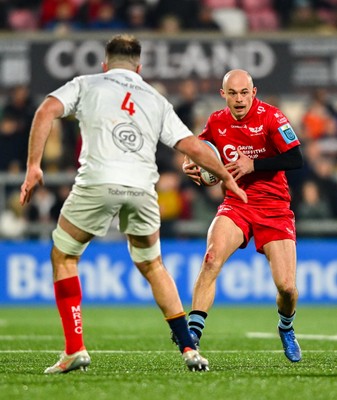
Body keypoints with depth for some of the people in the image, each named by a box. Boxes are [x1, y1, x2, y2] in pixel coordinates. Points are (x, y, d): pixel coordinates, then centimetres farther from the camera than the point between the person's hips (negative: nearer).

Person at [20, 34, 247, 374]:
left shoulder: (86, 85, 18)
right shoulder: (156, 100, 24)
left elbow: (47, 111, 2)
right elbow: (192, 146, 18)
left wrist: (33, 166, 1)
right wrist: (227, 178, 31)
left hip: (97, 181, -3)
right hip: (142, 187, 3)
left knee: (63, 257, 17)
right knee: (152, 266, 23)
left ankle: (75, 350, 6)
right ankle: (189, 350, 16)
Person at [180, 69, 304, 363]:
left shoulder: (270, 117, -10)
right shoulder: (216, 123, 1)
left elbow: (296, 159, -16)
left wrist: (253, 164, -22)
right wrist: (190, 166, -6)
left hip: (275, 208, -2)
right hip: (236, 205, 2)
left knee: (287, 286, -9)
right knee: (212, 259, -28)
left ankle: (286, 328, 26)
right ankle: (193, 332, -28)